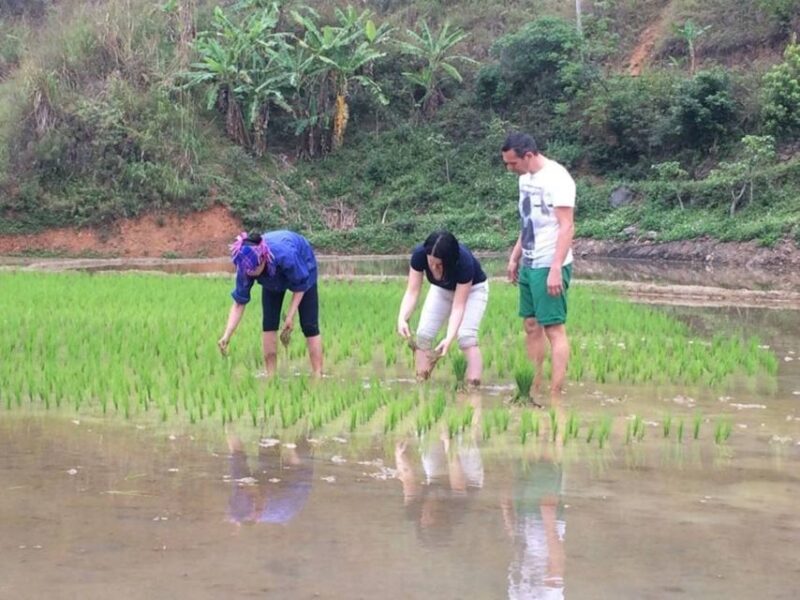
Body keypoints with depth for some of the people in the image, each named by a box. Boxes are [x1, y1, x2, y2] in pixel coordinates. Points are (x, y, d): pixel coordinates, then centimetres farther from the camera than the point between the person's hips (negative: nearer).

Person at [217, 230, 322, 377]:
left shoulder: (285, 255, -46)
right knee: (269, 323, -7)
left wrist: (290, 316, -26)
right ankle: (271, 376, -2)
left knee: (309, 324, -9)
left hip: (303, 266, -3)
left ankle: (318, 375, -7)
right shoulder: (247, 265, -34)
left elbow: (300, 286, -26)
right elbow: (239, 303, -26)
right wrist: (226, 336, -35)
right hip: (273, 280, 3)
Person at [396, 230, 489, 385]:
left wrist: (449, 338, -48)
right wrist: (402, 318, -47)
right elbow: (412, 292, -30)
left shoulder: (464, 262, -41)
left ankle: (473, 387, -25)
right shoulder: (419, 255, -33)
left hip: (472, 289, -4)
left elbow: (458, 306, -37)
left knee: (466, 335, -23)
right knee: (423, 333, -10)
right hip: (442, 289, 4)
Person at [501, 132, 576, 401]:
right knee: (531, 326, 10)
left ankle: (555, 397, -6)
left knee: (554, 329, -6)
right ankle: (533, 390, 17)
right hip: (529, 265, 9)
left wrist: (556, 269, -23)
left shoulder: (556, 178, -16)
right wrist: (515, 257, 19)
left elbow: (566, 227, -19)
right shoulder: (526, 178, 11)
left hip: (549, 267, -9)